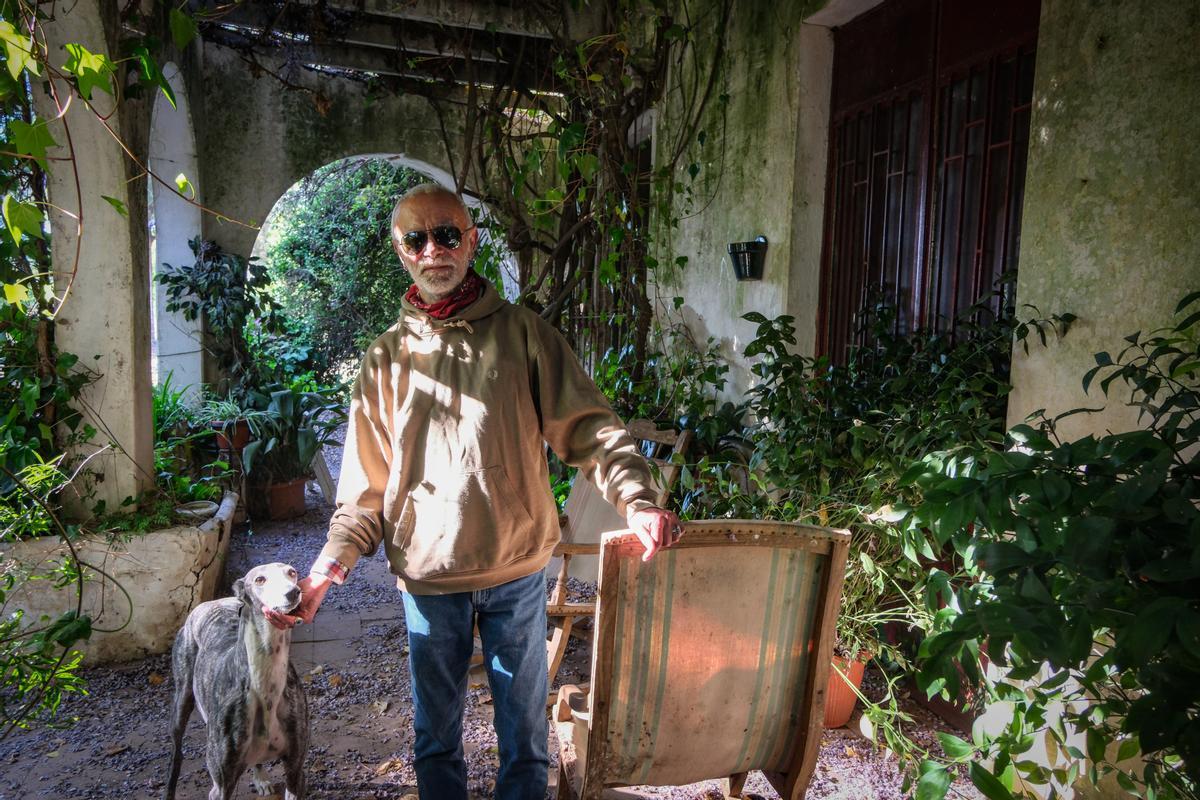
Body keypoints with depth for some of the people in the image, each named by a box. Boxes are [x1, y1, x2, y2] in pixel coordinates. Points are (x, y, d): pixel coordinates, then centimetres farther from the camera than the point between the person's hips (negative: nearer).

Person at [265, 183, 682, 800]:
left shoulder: (523, 333, -2)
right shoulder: (385, 359, 4)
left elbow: (584, 426, -8)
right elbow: (367, 484, 5)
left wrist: (636, 498, -25)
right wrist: (330, 565, -8)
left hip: (517, 569, -1)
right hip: (426, 576, 2)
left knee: (523, 730, 15)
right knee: (435, 733, 19)